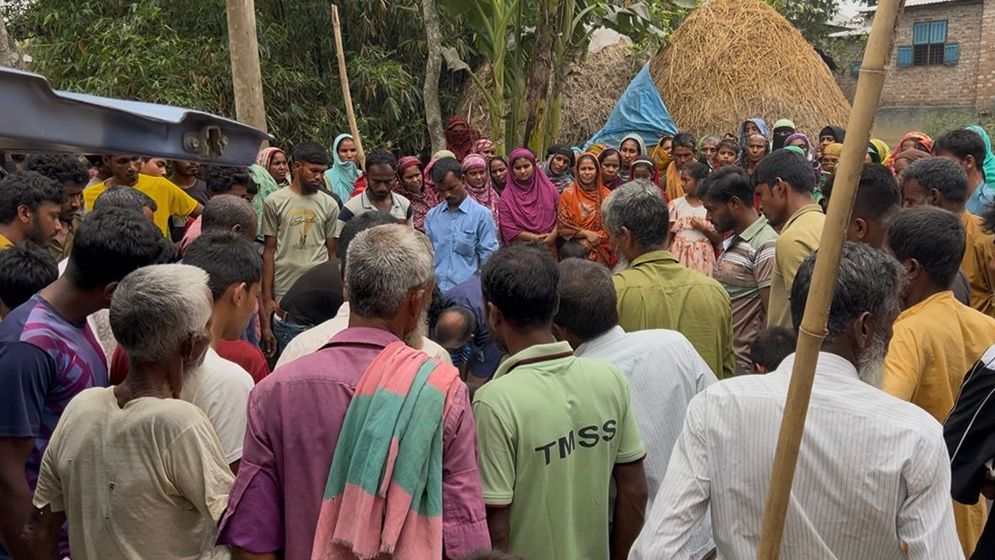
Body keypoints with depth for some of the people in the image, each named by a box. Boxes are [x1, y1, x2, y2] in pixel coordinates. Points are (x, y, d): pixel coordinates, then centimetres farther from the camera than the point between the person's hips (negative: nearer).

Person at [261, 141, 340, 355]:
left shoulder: (329, 205, 6)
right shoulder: (275, 202, 2)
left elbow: (332, 252, 9)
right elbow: (269, 251, 3)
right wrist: (267, 298, -1)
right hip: (284, 296, -1)